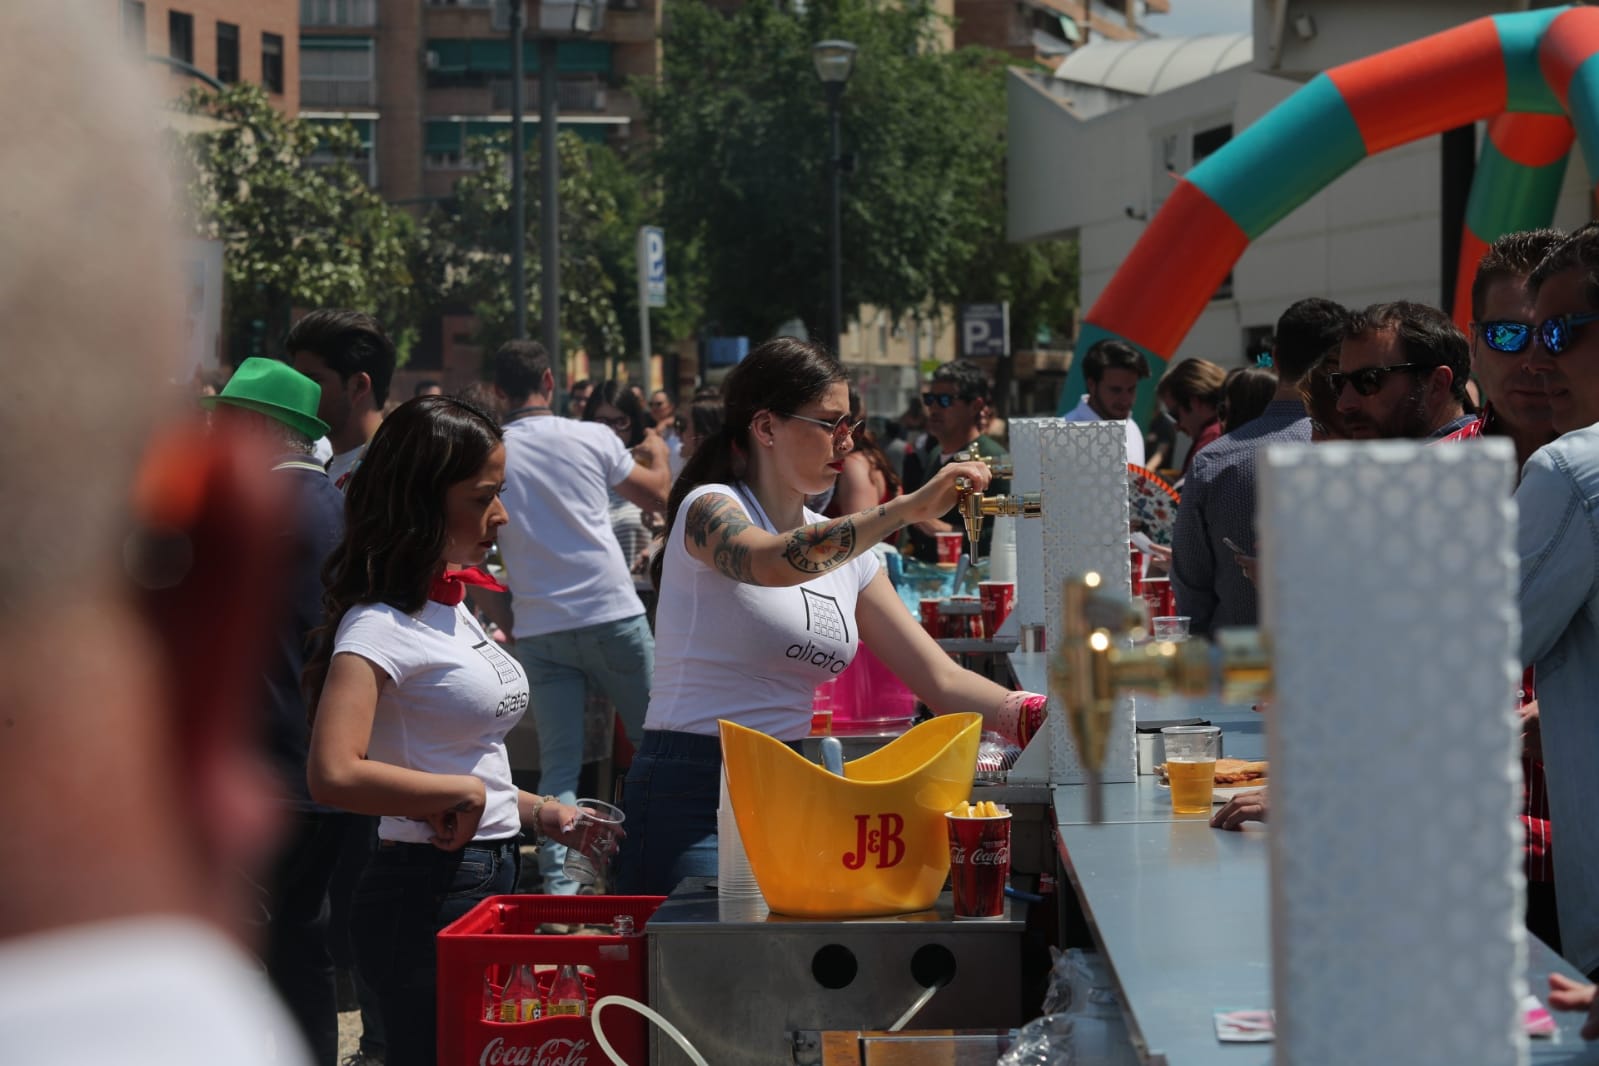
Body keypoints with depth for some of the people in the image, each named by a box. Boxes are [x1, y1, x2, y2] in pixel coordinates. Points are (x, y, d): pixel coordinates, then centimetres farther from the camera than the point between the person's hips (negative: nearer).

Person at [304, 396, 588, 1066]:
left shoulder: (452, 609, 13)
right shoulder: (380, 627, -16)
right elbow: (334, 776, -31)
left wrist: (538, 816, 9)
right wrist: (461, 795, -19)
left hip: (491, 878, 9)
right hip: (428, 891, -9)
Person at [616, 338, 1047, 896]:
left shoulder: (845, 552, 13)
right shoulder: (709, 508, -6)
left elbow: (941, 679, 8)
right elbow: (769, 563, -32)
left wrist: (1052, 718, -7)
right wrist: (906, 508, -36)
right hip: (692, 802, -6)